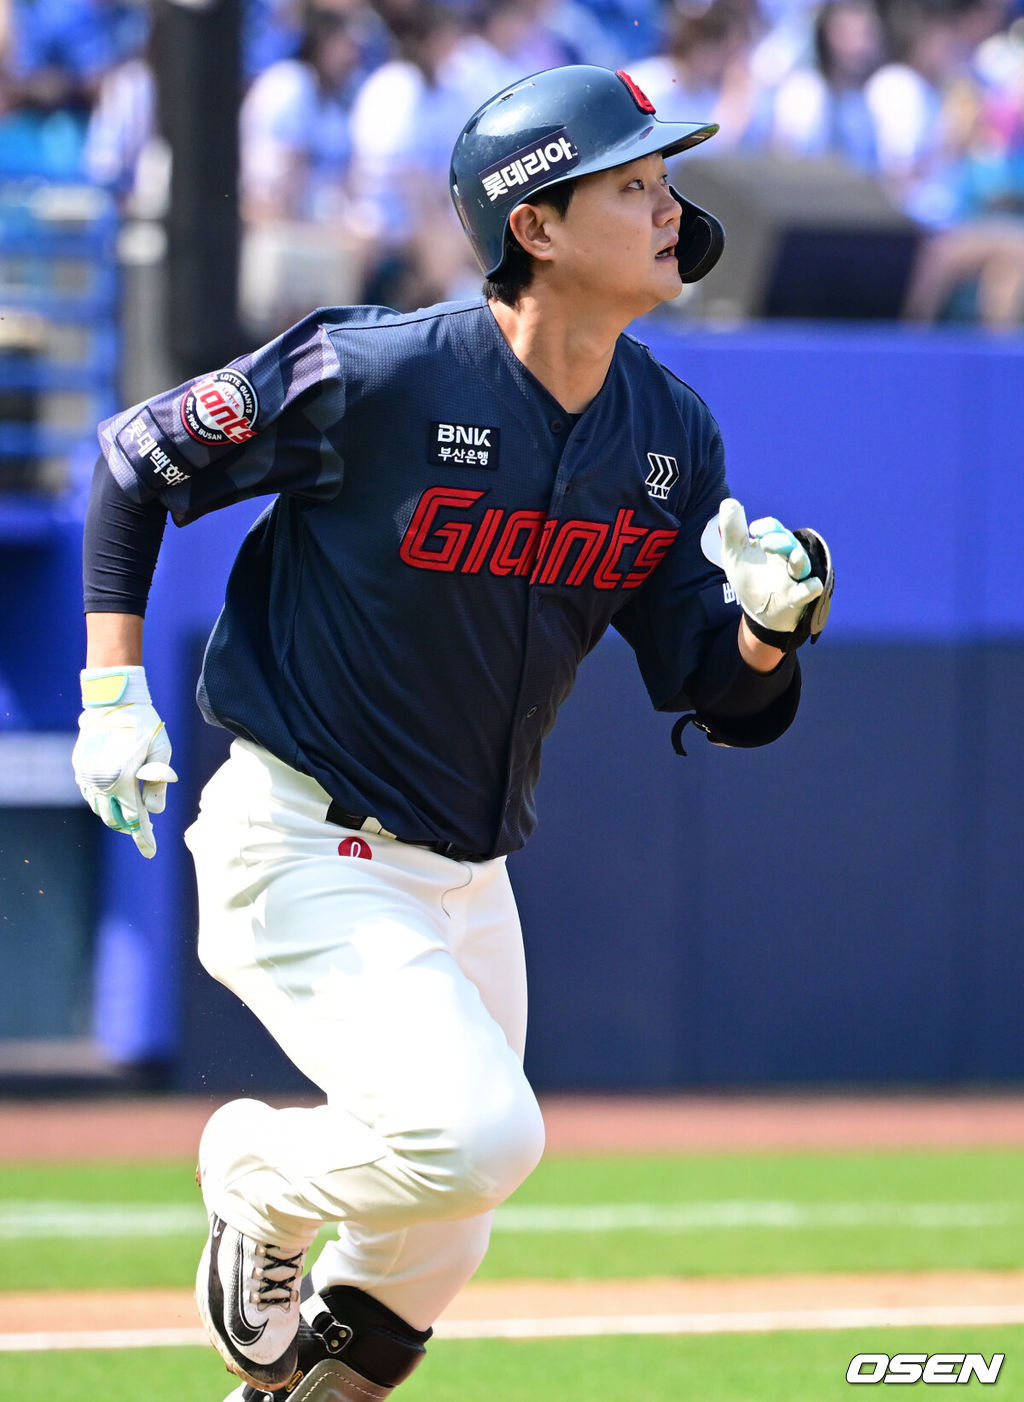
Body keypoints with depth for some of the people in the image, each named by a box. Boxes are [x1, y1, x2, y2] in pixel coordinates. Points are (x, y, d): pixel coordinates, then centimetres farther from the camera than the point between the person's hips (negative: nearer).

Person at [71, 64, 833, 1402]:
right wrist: (113, 694, -10)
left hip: (466, 875, 7)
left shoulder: (670, 436, -1)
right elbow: (139, 458, -5)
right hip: (300, 847, -7)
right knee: (474, 1134, -26)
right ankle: (260, 1173, 4)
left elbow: (719, 699, 3)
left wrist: (774, 620, -19)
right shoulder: (376, 376, -19)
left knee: (412, 1290, 13)